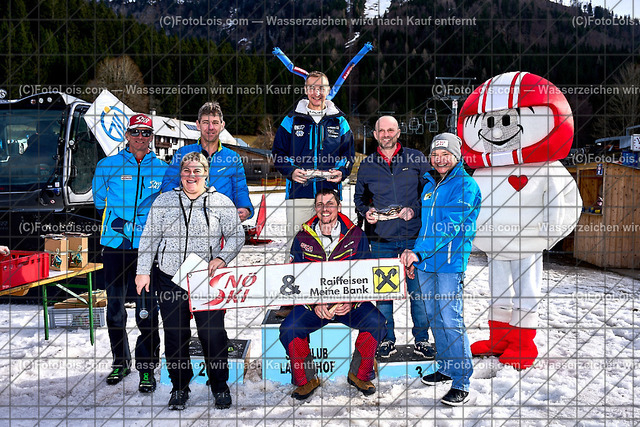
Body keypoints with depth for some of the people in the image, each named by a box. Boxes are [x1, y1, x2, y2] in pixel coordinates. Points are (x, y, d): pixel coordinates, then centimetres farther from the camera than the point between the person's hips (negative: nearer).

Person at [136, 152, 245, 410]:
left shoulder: (221, 202, 5)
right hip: (170, 280, 2)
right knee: (175, 336, 5)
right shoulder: (164, 201, 10)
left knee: (213, 335, -3)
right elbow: (149, 237, 12)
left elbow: (237, 236, 6)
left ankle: (220, 387, 17)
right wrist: (143, 271, 7)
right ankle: (179, 388, 23)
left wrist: (222, 258, -11)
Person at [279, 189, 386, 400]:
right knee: (289, 328, -25)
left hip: (351, 301, 0)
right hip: (312, 302, 1)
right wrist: (314, 303, -17)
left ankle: (359, 374, -2)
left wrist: (351, 302, -17)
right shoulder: (302, 238, 3)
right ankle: (306, 380, 0)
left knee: (375, 322, -26)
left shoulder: (355, 235, 1)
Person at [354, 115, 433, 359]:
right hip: (381, 239, 2)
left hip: (413, 237, -1)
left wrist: (414, 210, -9)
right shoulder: (367, 165, 10)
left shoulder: (416, 159, 4)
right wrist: (366, 211, -1)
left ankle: (421, 340, 18)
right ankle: (387, 340, 21)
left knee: (418, 290, 3)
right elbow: (359, 198, 20)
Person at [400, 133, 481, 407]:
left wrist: (418, 251, -22)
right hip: (426, 263, 7)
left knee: (450, 320, -8)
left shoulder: (466, 185, -8)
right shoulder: (429, 185, 16)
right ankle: (446, 368, 29)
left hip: (450, 262, -7)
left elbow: (449, 225, -18)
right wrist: (414, 258, 18)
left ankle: (462, 382, 0)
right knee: (434, 317, 14)